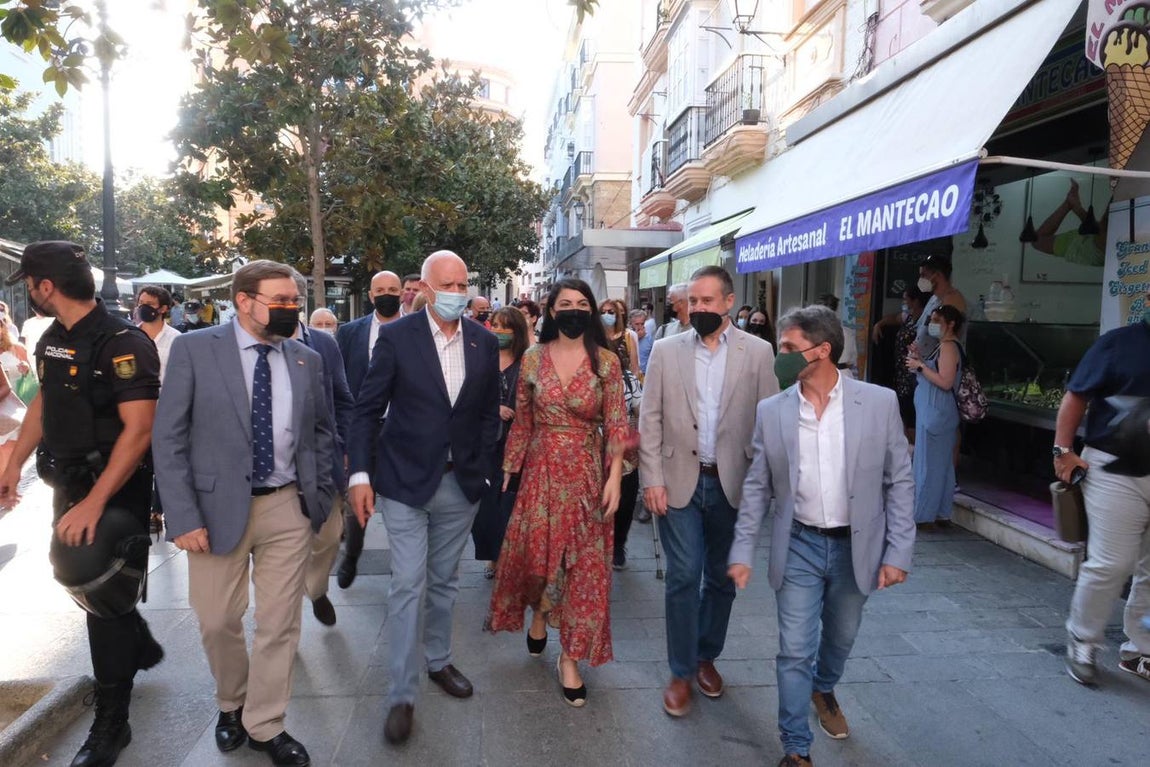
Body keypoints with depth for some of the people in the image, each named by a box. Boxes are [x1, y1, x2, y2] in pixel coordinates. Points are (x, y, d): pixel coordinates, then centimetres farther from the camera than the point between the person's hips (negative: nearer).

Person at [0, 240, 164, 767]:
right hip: (69, 484, 8)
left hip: (115, 492, -8)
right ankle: (141, 647, 48)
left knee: (102, 592, 0)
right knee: (80, 580, 21)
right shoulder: (52, 340, 5)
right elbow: (43, 404, 19)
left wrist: (95, 503, -30)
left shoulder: (123, 344, -21)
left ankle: (111, 724, 17)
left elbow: (139, 430, -27)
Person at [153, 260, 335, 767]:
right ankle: (231, 704, 41)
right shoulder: (194, 349, -5)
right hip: (218, 506, -2)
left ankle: (265, 725, 28)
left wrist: (320, 496, 6)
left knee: (279, 623, 8)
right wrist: (183, 516, -11)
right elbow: (168, 438, -6)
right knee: (218, 622, 12)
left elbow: (322, 432, 14)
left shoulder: (307, 359, 4)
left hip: (288, 507, 2)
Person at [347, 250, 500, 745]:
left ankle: (438, 661, 36)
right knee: (407, 586, -2)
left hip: (460, 483, 3)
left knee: (444, 581, 17)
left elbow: (489, 413, 9)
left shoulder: (485, 343, 1)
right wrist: (359, 473, -11)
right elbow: (367, 409, -6)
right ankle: (402, 695, 10)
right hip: (405, 481, -3)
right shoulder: (397, 336, -8)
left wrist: (481, 470, 4)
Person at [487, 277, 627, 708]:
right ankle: (539, 611, 40)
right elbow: (522, 419, 7)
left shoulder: (606, 361, -4)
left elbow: (616, 423, -4)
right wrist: (509, 466, 7)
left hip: (587, 472, -1)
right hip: (541, 470, 1)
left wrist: (615, 477, -10)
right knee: (534, 551, 5)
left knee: (584, 563, 3)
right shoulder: (533, 358, 1)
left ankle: (569, 657, 18)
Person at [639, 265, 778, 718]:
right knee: (683, 577, 0)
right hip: (680, 481, -1)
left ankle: (707, 657, 34)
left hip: (732, 484, 1)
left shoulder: (757, 352, 0)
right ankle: (681, 673, 17)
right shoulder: (666, 350, 1)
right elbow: (650, 420, 0)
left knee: (721, 577, 14)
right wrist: (652, 479, -6)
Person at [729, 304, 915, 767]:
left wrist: (898, 552, -7)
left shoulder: (879, 402, -10)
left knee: (841, 637, 22)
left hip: (856, 546, 1)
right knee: (795, 651, 3)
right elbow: (757, 488, -1)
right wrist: (742, 551, -4)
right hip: (799, 546, 0)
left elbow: (899, 482, -4)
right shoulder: (771, 411, -7)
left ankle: (824, 689, 54)